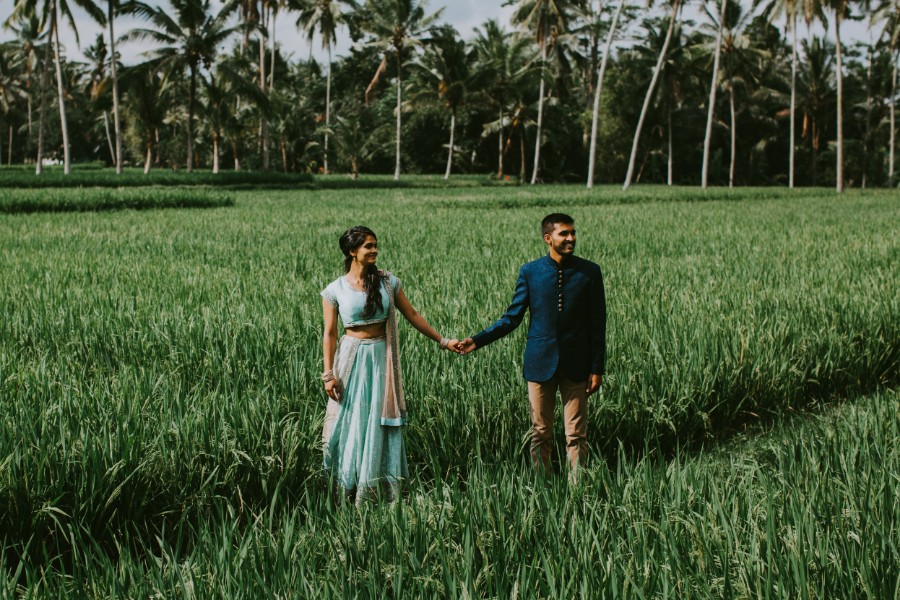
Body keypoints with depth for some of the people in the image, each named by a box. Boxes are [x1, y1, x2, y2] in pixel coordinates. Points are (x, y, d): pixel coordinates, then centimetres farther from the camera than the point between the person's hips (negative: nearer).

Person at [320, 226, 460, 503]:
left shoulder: (388, 282, 1)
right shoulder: (335, 290, -3)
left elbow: (412, 315, 7)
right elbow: (330, 333, -1)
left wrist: (442, 341, 6)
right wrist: (329, 374, -6)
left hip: (382, 358, 2)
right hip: (352, 358, -1)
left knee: (382, 422, 4)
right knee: (350, 422, 3)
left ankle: (379, 486, 14)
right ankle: (349, 487, 17)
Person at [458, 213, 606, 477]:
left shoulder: (590, 272, 0)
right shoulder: (530, 272, 1)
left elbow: (597, 324, 2)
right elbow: (512, 317, 5)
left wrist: (597, 368, -2)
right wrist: (478, 340, -6)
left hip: (576, 365, -1)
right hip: (541, 363, 1)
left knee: (576, 435, 1)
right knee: (541, 434, 7)